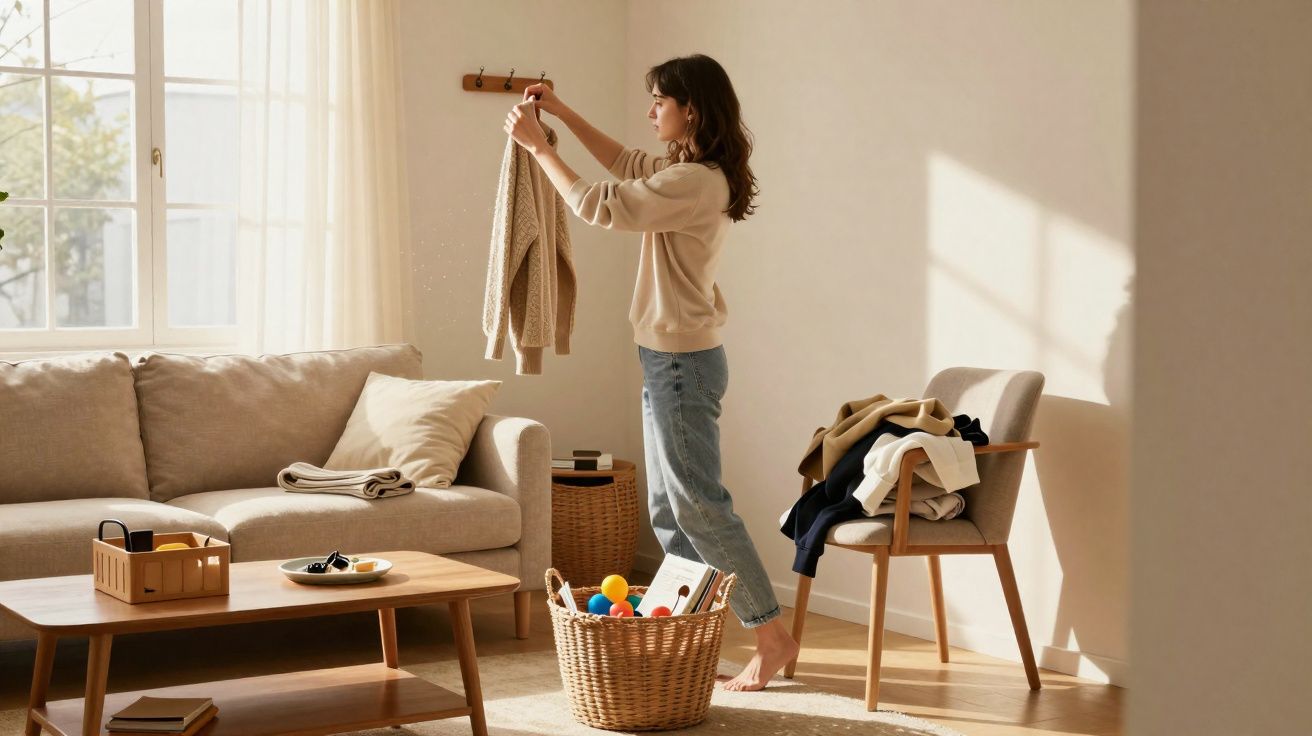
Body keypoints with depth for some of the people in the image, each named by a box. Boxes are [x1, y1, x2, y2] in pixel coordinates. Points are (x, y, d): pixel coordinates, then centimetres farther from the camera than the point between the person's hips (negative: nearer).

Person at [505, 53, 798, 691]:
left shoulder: (694, 180, -21)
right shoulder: (691, 170, 10)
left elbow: (595, 205, -20)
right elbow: (625, 164, 27)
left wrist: (536, 144, -9)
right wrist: (561, 113, 21)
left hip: (682, 359, -10)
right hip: (669, 356, 10)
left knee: (698, 503, -5)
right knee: (667, 507, 13)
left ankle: (772, 636, 3)